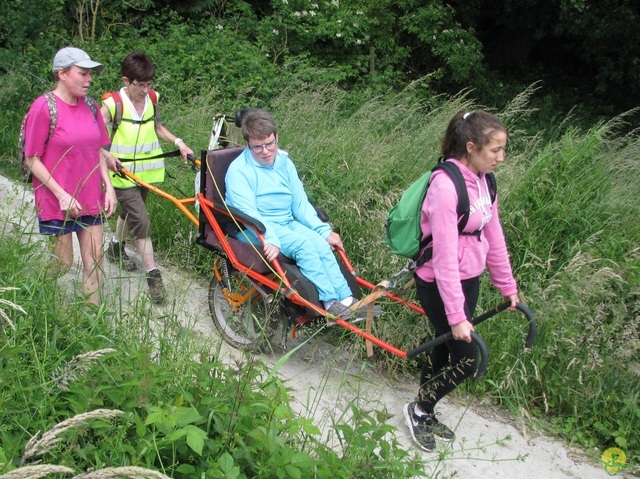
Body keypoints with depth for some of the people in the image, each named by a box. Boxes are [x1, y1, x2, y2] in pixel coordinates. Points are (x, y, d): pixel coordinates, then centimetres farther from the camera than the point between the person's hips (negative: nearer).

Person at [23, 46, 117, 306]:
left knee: (94, 260, 5)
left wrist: (108, 186, 4)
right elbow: (32, 159, -11)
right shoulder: (43, 107, -13)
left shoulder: (90, 106, 5)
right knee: (63, 263, 4)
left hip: (90, 198, 6)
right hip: (58, 201, -5)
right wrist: (61, 194, -17)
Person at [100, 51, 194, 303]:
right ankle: (153, 275, -4)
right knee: (141, 221, -11)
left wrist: (178, 142, 5)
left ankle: (116, 249, 50)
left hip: (146, 170, 6)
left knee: (130, 213, 24)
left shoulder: (151, 99, 2)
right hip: (123, 174, -6)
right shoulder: (113, 104, -16)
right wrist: (106, 156, -30)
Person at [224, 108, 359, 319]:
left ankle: (347, 299, -25)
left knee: (321, 243, -22)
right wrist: (270, 239, -35)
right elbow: (248, 213, -20)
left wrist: (324, 230, -4)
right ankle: (331, 302, -28)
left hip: (288, 222, 6)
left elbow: (301, 203, 8)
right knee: (303, 244, -29)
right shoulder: (239, 170, -10)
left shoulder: (284, 162, 9)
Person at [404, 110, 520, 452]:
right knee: (466, 360, -1)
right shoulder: (445, 186, -26)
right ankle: (419, 411, 22)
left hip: (470, 279, 8)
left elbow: (494, 237, 10)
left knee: (445, 349, 18)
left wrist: (507, 286, 16)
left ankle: (425, 415, 36)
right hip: (440, 284, -8)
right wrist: (456, 315, -26)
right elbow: (444, 256, -27)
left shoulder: (482, 181, 1)